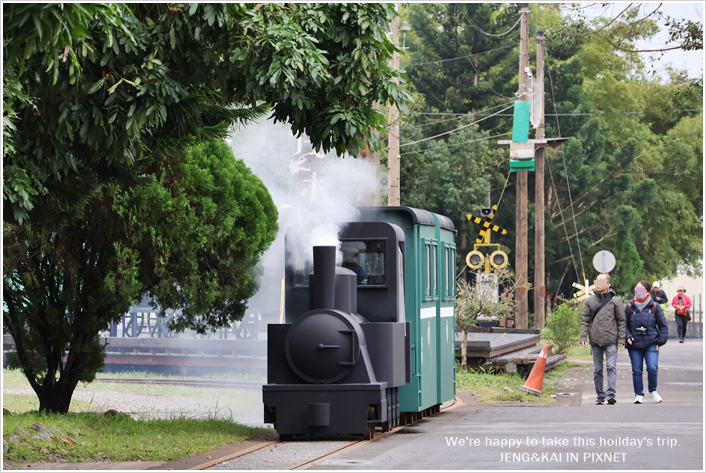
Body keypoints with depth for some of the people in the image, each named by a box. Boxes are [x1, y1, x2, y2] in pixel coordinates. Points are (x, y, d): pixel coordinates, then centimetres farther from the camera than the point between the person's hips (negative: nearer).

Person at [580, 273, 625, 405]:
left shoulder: (615, 301, 2)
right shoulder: (589, 301, 9)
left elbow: (621, 321, 4)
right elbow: (585, 320, 9)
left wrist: (621, 338, -2)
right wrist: (583, 336, -2)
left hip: (611, 341, -3)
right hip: (595, 340, 3)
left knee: (611, 367, -12)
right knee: (597, 370, 6)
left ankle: (610, 394, -15)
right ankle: (600, 396, 12)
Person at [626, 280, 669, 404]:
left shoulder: (655, 307, 4)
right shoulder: (629, 307, 6)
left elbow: (663, 325, 9)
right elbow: (624, 324, 12)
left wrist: (660, 341, 2)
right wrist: (627, 337, -5)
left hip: (651, 344, -1)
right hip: (634, 345, 1)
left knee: (652, 368, -12)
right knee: (637, 371, 2)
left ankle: (652, 391, 12)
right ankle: (639, 395, 13)